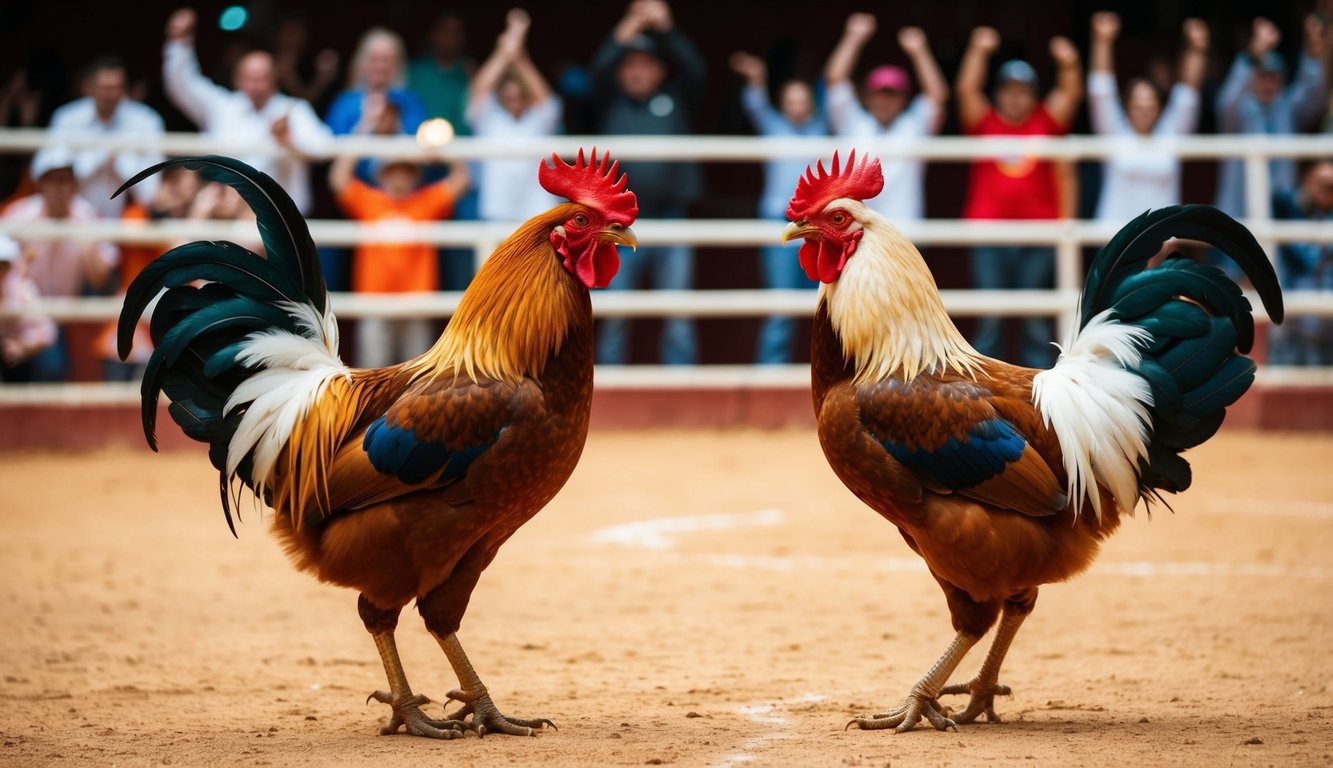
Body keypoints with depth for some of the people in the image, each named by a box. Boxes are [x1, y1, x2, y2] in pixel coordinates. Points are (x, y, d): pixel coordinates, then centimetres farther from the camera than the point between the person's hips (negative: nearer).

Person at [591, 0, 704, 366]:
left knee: (678, 314, 0)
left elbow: (696, 69, -8)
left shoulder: (676, 101, 8)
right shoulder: (612, 103, 8)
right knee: (615, 314, 1)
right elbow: (599, 68, -9)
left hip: (671, 224, 0)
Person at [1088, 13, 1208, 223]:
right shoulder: (1116, 138, 4)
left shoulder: (1169, 140, 9)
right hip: (1117, 229, -2)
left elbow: (1186, 97, 5)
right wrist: (1103, 42, -11)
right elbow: (1102, 92, -2)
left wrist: (1197, 51, -5)